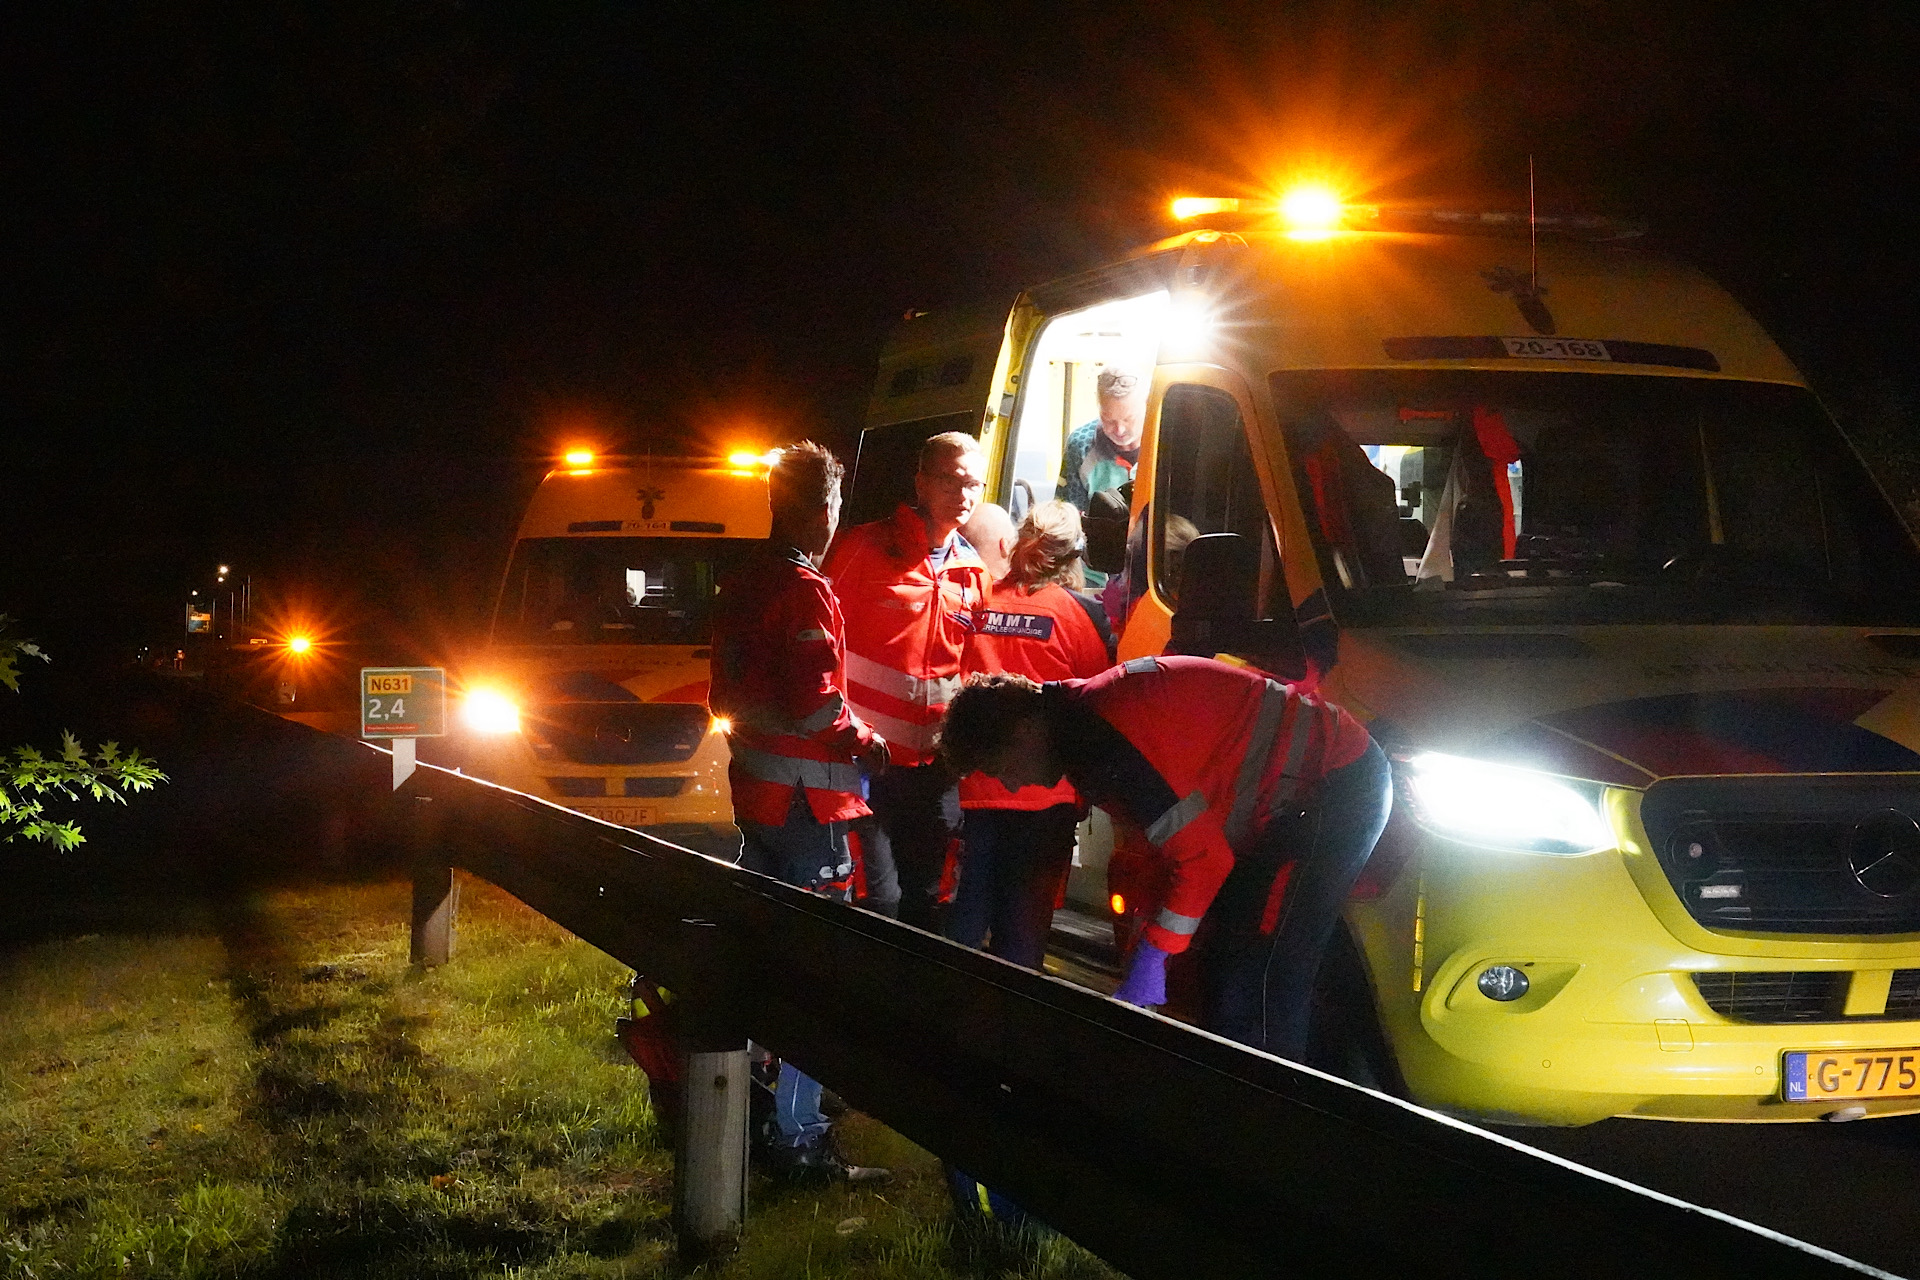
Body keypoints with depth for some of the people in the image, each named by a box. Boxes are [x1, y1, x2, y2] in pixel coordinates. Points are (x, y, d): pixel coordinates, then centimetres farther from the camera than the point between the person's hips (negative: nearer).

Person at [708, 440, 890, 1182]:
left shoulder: (741, 587, 11)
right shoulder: (805, 592, -17)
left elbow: (725, 693, 18)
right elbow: (816, 701, -22)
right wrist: (863, 743, -6)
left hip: (754, 788, 9)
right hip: (807, 800, -9)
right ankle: (798, 1134, -9)